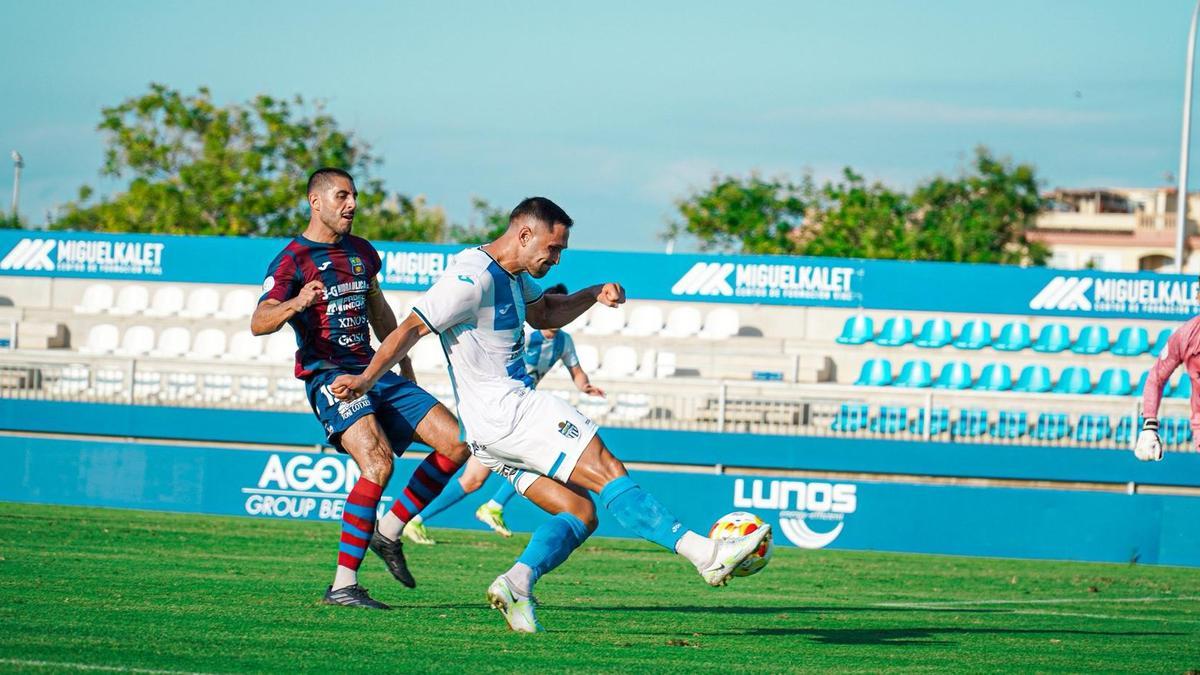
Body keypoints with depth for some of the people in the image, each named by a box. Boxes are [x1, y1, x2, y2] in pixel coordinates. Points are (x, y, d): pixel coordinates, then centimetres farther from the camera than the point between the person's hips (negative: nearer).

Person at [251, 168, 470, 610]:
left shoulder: (361, 253, 18)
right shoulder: (293, 260, -5)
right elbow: (258, 322, -18)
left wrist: (405, 369, 29)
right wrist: (295, 304, -38)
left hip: (373, 373, 8)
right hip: (329, 376, -8)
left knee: (457, 443, -2)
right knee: (378, 463, -29)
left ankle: (388, 531, 10)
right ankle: (342, 585, -25)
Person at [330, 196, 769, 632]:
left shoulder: (512, 276, 18)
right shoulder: (474, 277, -13)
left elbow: (544, 314, 35)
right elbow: (413, 328, -17)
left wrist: (594, 295, 17)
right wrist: (366, 380, -26)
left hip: (492, 430, 11)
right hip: (507, 409, -11)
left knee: (580, 512, 3)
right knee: (608, 472, -15)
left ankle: (517, 581, -17)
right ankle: (705, 554, -22)